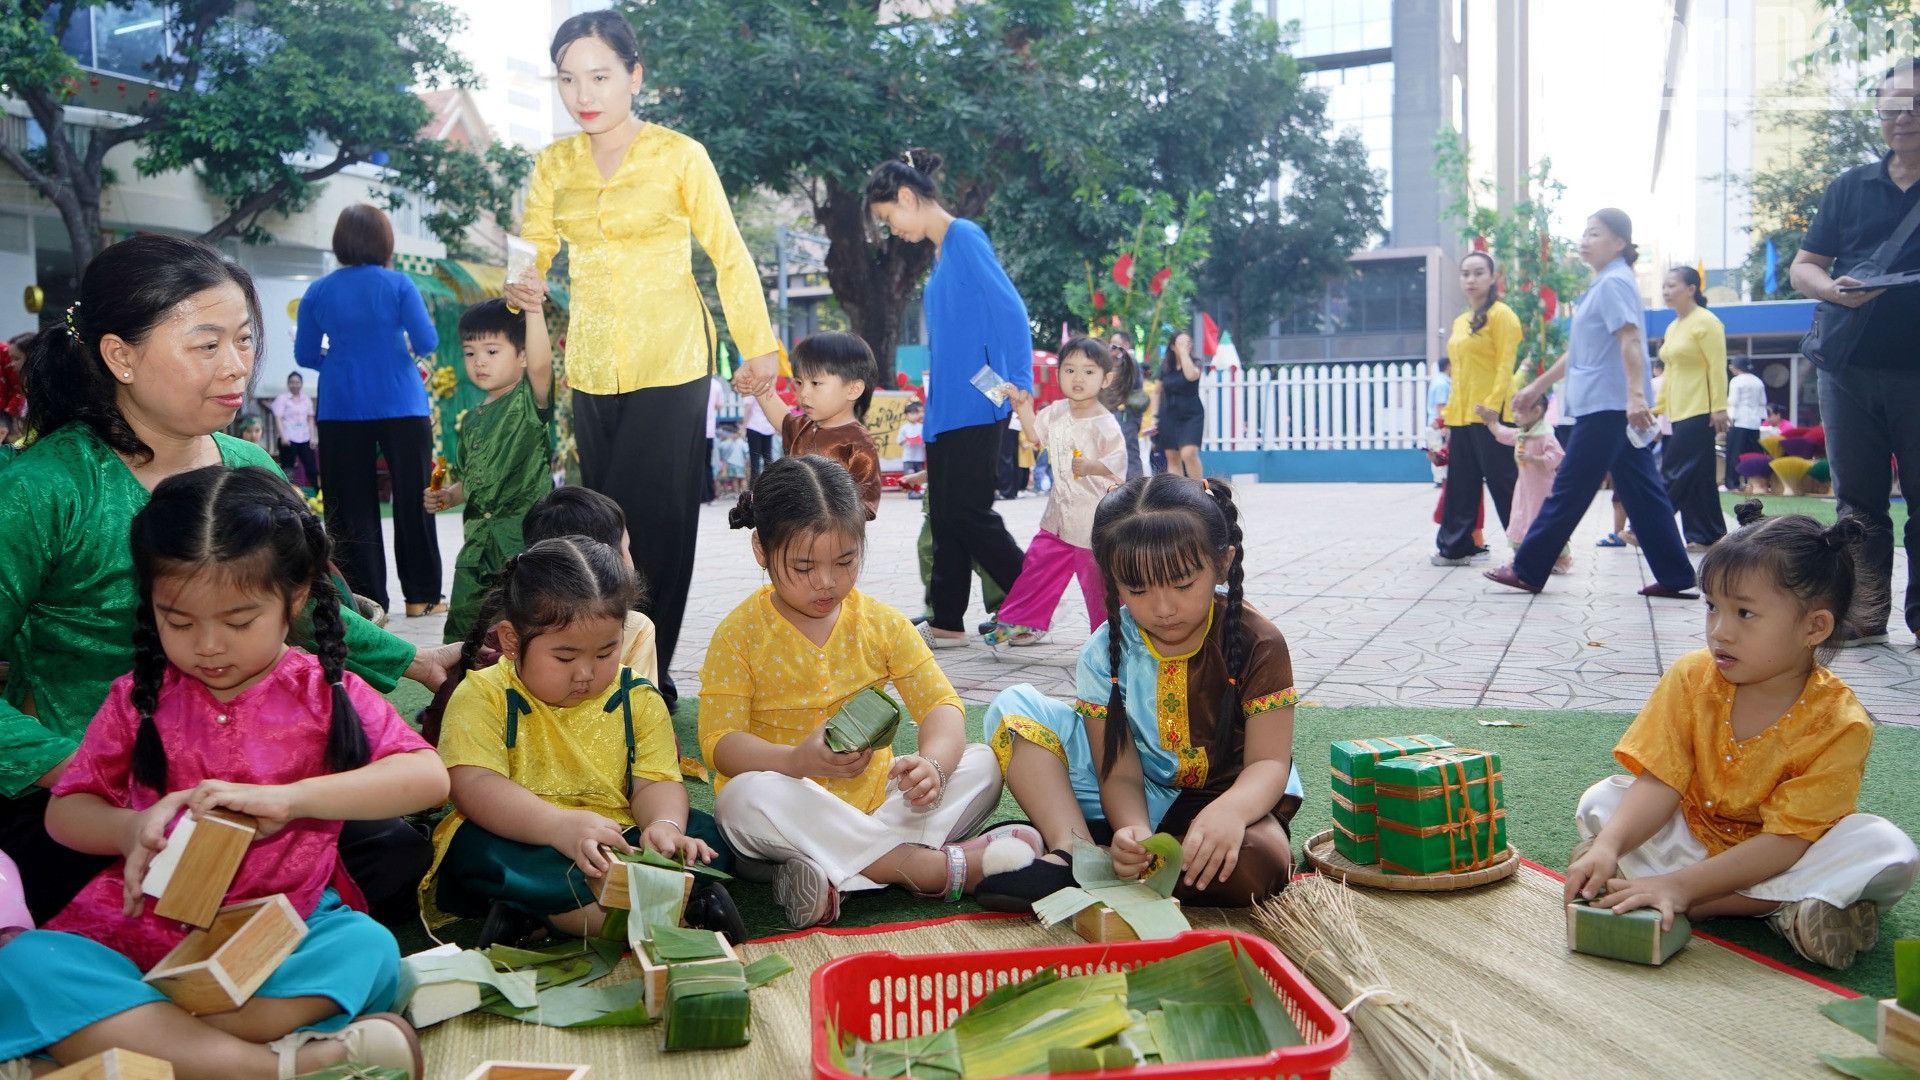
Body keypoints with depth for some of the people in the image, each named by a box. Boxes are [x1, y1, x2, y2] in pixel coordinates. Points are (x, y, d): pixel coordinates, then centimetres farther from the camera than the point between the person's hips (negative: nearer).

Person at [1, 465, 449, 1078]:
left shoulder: (325, 693, 0)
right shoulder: (139, 699, 6)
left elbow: (428, 777, -11)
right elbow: (64, 811, 11)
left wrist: (289, 798, -23)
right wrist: (130, 829, -13)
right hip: (140, 929, 2)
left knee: (369, 951, -32)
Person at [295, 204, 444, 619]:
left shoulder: (317, 292, 3)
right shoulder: (397, 284, -4)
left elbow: (305, 355, 7)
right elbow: (427, 343, -6)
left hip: (340, 410, 2)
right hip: (401, 406, -1)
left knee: (352, 507, 5)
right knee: (413, 499, 6)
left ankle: (366, 598, 5)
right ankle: (422, 595, 9)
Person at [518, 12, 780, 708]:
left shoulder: (679, 156, -3)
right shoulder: (555, 165, 8)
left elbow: (729, 256, -1)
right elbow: (532, 253, 3)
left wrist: (759, 347, -2)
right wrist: (520, 288, -20)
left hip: (670, 365, -4)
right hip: (591, 369, 4)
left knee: (651, 524, -8)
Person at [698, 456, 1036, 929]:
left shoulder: (881, 623, 2)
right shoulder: (740, 634, -7)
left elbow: (941, 704, -3)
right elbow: (720, 742, -15)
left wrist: (934, 763, -28)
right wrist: (799, 760, -36)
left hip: (874, 798, 3)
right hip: (795, 812, -3)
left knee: (981, 765, -13)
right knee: (749, 794, -36)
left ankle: (837, 874, -31)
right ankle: (923, 863, -31)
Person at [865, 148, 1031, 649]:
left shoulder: (964, 237, -10)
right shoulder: (940, 251, 17)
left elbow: (1011, 311, -16)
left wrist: (1020, 385, -22)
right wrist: (932, 400, 17)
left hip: (975, 406, -9)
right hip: (945, 406, 9)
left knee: (968, 513, -6)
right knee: (945, 515, 9)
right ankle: (947, 622, 14)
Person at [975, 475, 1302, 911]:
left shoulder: (1257, 644, -16)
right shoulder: (1107, 652, -11)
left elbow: (1268, 761, -19)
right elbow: (1120, 773, -13)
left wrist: (1228, 811, -43)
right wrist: (1133, 832, -37)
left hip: (1227, 797, -2)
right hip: (1141, 799, 2)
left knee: (1259, 863, -39)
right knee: (1014, 709, -10)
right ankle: (1071, 851, -25)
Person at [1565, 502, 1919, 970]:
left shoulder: (1840, 725, -21)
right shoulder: (1691, 678, -11)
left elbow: (1786, 840, -25)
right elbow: (1660, 783, -16)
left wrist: (1681, 885, -36)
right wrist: (1608, 847, -36)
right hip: (1694, 837, 3)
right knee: (1602, 801, -19)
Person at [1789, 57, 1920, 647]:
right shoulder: (1850, 187, 12)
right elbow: (1803, 266, 12)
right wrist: (1833, 289, -11)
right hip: (1850, 370, 2)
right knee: (1858, 499, 6)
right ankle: (1866, 615, 13)